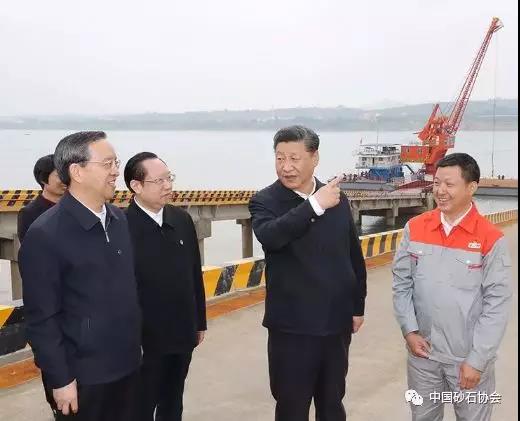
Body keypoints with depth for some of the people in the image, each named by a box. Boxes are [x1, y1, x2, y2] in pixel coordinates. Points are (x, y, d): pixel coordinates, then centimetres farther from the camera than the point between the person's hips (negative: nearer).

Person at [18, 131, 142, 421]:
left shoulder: (119, 218, 3)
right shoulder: (45, 234, -17)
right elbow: (41, 318, -15)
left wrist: (137, 341, 12)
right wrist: (60, 380, -12)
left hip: (128, 363, 6)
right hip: (84, 375, -6)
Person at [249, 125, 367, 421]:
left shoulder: (338, 199, 2)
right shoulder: (266, 201, -9)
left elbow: (354, 257, 11)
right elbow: (270, 236, -31)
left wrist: (358, 306, 13)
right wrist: (315, 205, -33)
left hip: (337, 323, 4)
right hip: (292, 327, -3)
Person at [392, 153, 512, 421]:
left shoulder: (491, 239, -11)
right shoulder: (414, 229, -1)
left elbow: (497, 304, -11)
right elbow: (401, 283, 4)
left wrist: (477, 360, -12)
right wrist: (409, 331, -5)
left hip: (469, 358, -3)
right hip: (421, 353, 3)